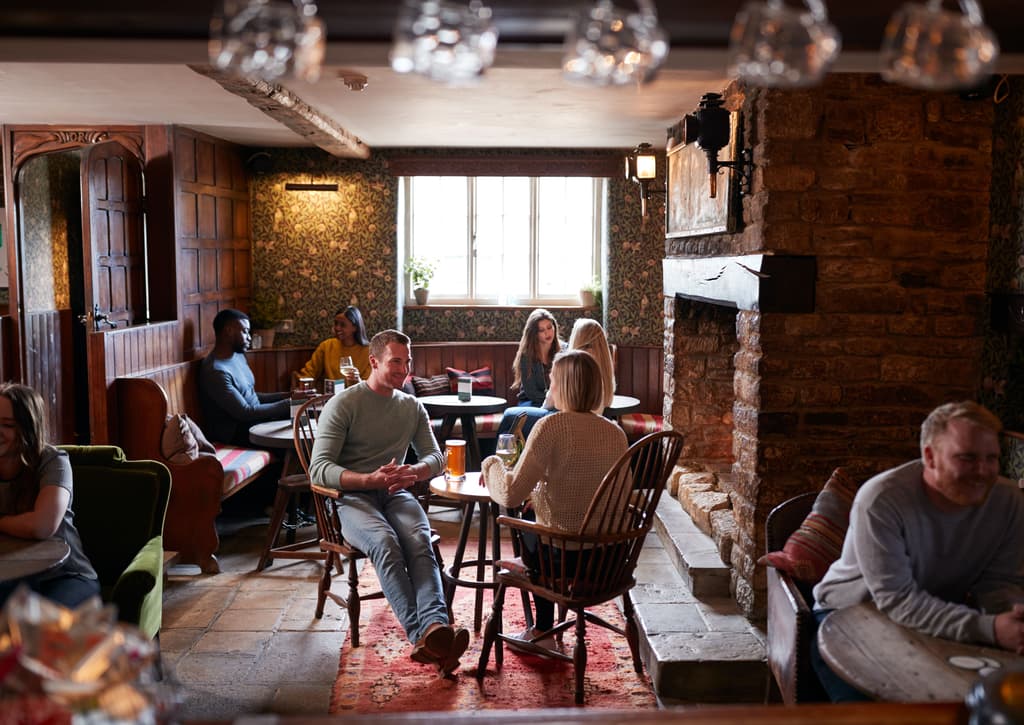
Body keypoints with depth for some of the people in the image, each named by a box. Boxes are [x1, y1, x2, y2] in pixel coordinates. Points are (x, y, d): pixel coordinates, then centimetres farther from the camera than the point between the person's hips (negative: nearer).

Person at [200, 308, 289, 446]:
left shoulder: (238, 355, 8)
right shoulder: (215, 371, -22)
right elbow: (245, 413, -22)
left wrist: (287, 396, 3)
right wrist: (288, 404, -19)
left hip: (253, 421, 9)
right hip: (235, 433, -9)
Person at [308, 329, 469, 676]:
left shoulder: (413, 407, 17)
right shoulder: (343, 404, 0)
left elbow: (436, 456, 16)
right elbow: (319, 470, -8)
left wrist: (414, 472, -10)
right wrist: (369, 479, -25)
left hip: (396, 493, 4)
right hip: (352, 497, -3)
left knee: (419, 540, -31)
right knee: (385, 541, -36)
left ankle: (436, 627, -51)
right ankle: (421, 634, -48)